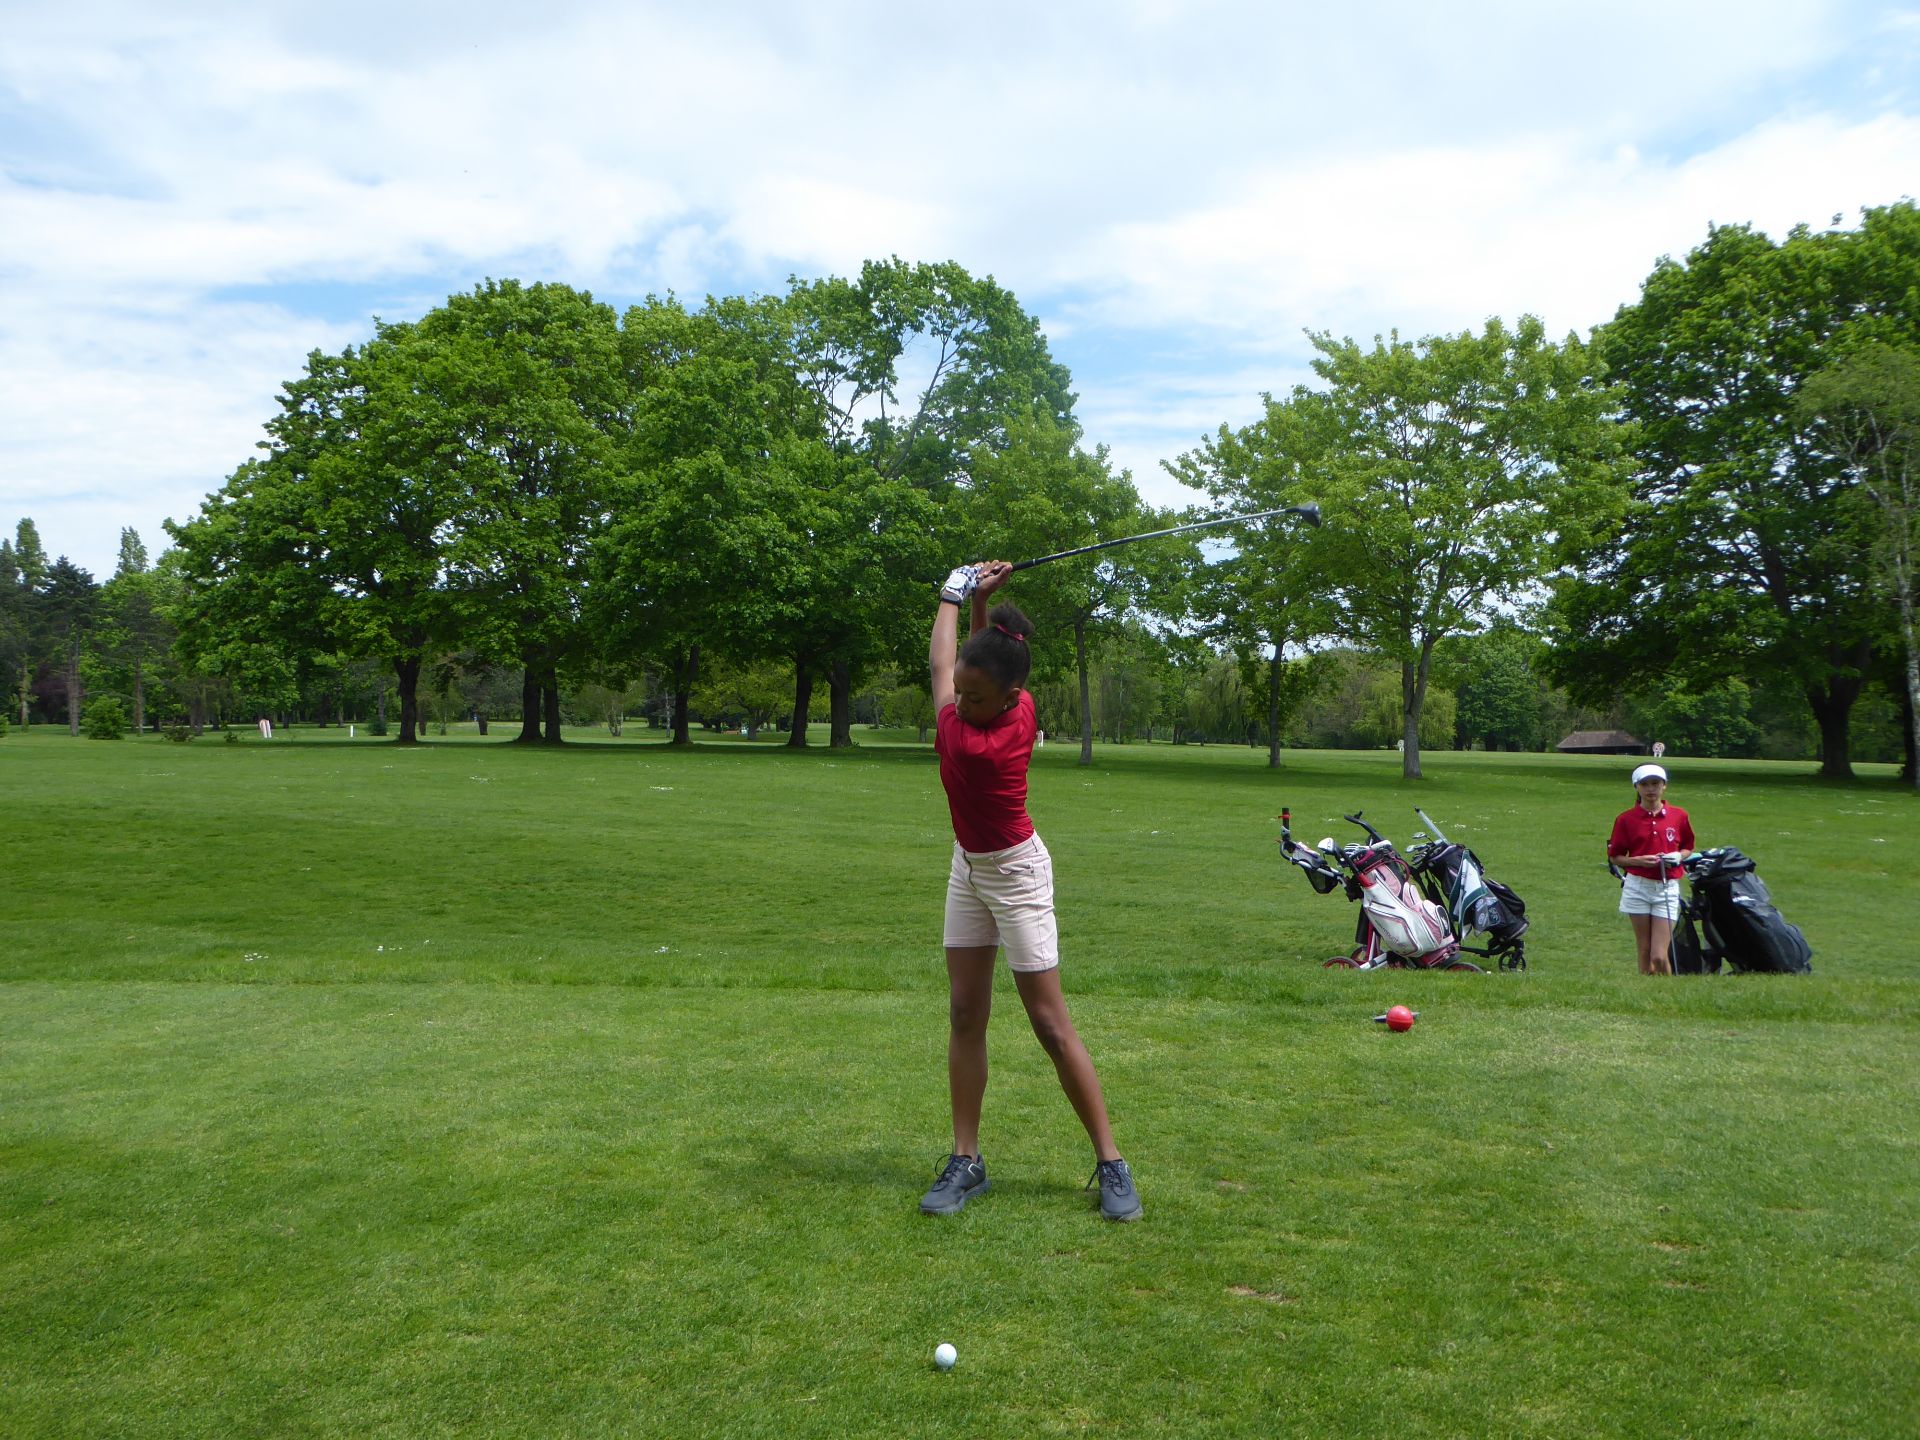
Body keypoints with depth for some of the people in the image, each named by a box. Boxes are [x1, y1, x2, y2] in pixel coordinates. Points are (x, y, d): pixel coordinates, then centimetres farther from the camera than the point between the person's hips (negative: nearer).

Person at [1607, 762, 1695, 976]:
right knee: (1644, 953, 5)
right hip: (1637, 886, 0)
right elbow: (1614, 857, 4)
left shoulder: (1679, 815, 3)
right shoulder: (1626, 819, 0)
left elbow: (1688, 848, 16)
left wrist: (1679, 856, -5)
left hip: (1667, 888, 0)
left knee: (1659, 956, -6)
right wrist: (1638, 860, -13)